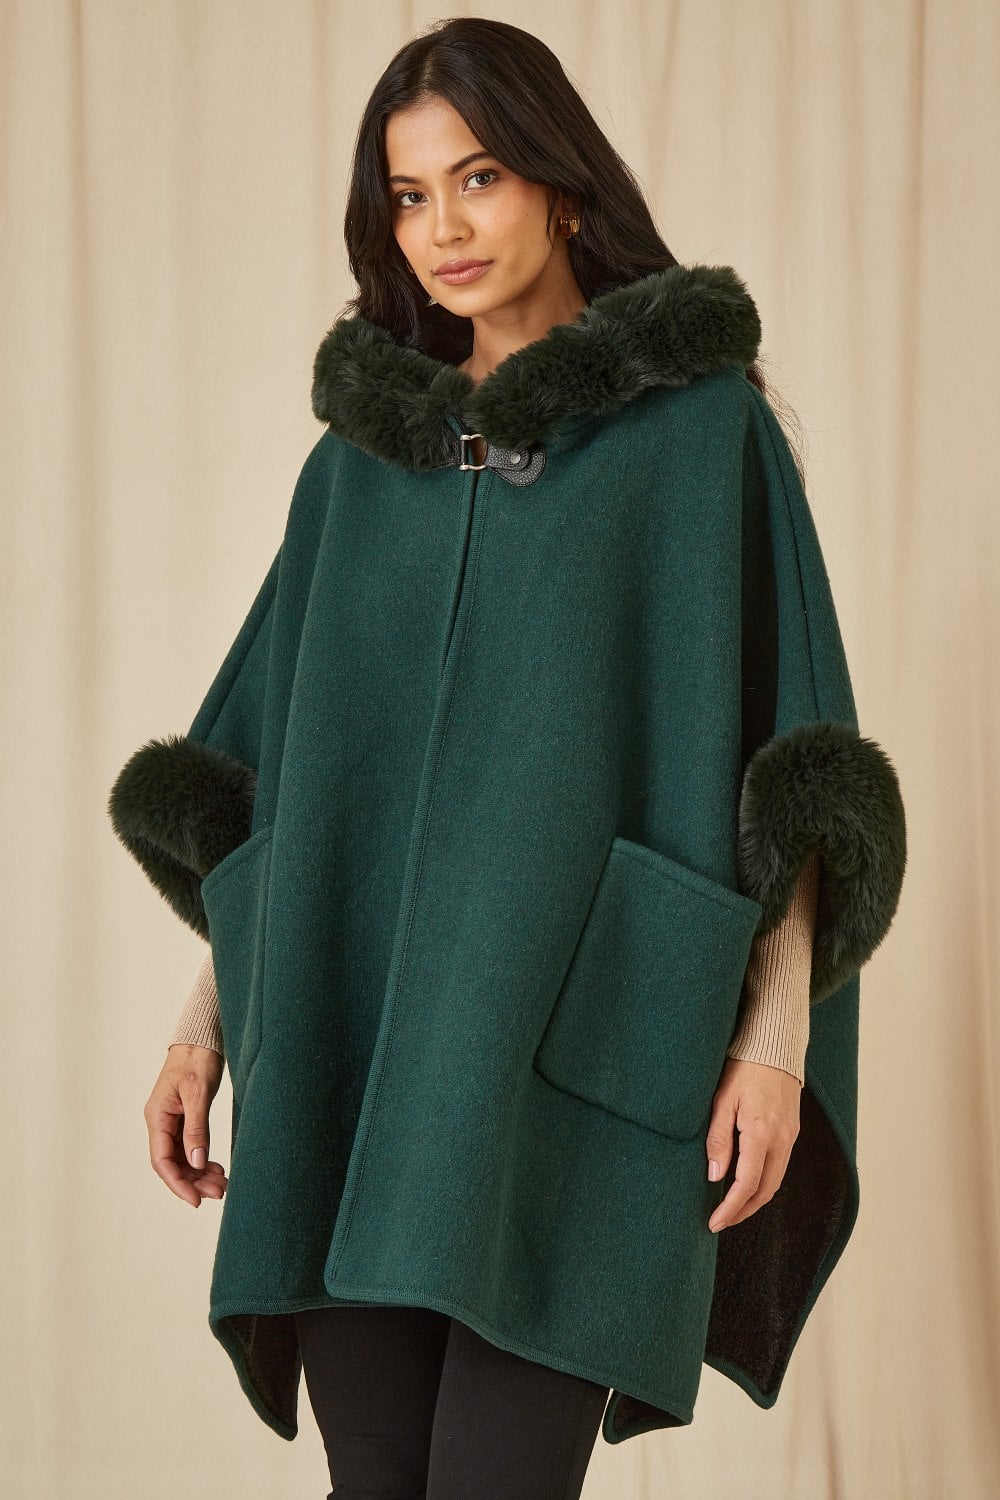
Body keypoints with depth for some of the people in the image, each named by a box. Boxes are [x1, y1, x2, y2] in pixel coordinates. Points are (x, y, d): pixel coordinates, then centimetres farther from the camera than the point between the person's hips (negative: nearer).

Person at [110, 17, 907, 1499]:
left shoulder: (706, 424, 2)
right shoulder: (357, 459, 15)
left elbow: (793, 754, -3)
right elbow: (266, 762, 17)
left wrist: (777, 1036, -12)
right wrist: (208, 1016, 10)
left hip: (579, 1045, -4)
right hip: (354, 1046, 4)